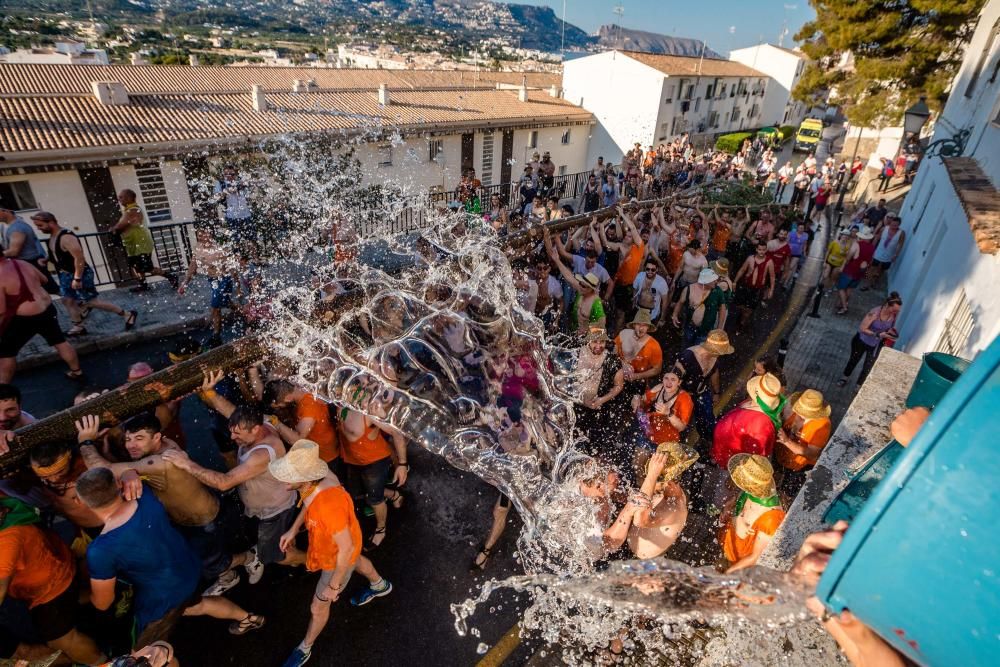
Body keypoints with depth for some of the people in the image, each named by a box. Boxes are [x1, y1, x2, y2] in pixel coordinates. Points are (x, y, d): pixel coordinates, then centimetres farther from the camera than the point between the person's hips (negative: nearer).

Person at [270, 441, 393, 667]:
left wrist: (333, 585, -22)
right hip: (334, 543, 7)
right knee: (356, 562, 37)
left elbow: (346, 548, -35)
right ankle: (380, 585, 68)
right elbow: (309, 503, 1)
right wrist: (294, 529, 2)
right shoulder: (314, 479, -27)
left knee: (318, 607, 17)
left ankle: (305, 649, 48)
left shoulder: (329, 504, -49)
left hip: (338, 556, -7)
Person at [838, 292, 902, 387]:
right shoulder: (875, 313, -30)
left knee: (868, 368, 9)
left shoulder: (894, 315, -17)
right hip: (862, 341, -3)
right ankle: (845, 377, 47)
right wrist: (878, 334, -34)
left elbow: (891, 327, 3)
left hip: (875, 345, 3)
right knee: (854, 360, 21)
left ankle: (859, 386, 31)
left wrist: (890, 331, -19)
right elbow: (862, 329, -26)